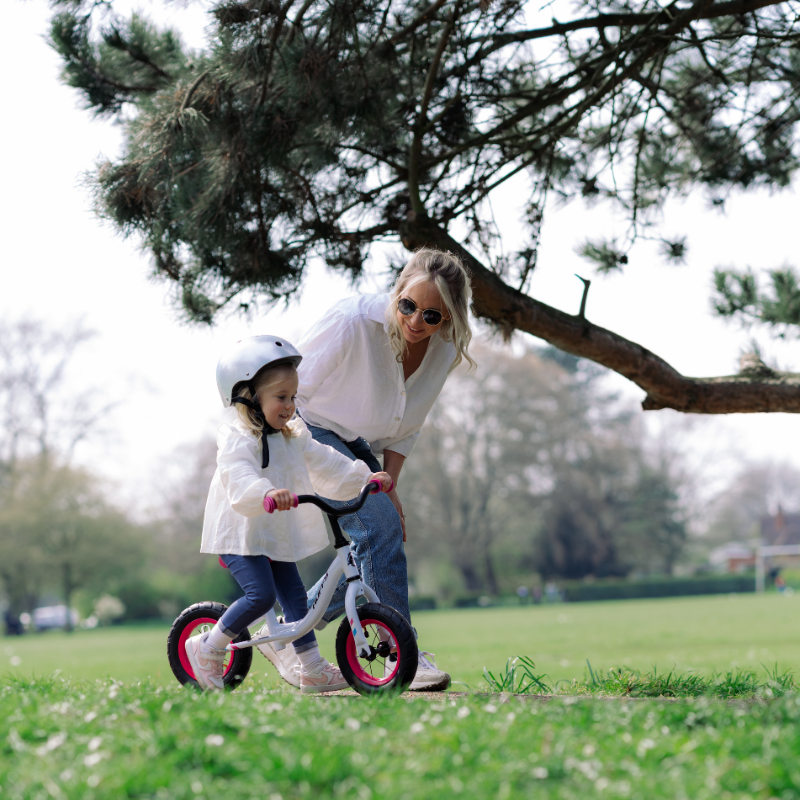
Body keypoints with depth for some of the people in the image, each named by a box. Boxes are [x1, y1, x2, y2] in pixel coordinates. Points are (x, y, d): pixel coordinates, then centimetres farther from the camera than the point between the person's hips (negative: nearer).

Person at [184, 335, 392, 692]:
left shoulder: (294, 437, 12)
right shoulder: (237, 438, -17)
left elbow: (327, 465, 18)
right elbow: (239, 476, -36)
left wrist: (367, 477, 9)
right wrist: (267, 494, -55)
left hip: (277, 538, 8)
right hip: (241, 535, -8)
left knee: (295, 596, 5)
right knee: (261, 595, -20)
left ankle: (313, 670, 9)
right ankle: (207, 647, -3)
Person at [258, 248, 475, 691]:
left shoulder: (445, 351, -10)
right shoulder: (353, 320, -29)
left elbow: (406, 426, 4)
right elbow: (291, 388, -20)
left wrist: (388, 486, -3)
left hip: (356, 443, 7)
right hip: (307, 427, -7)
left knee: (376, 549, -2)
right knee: (379, 524, -23)